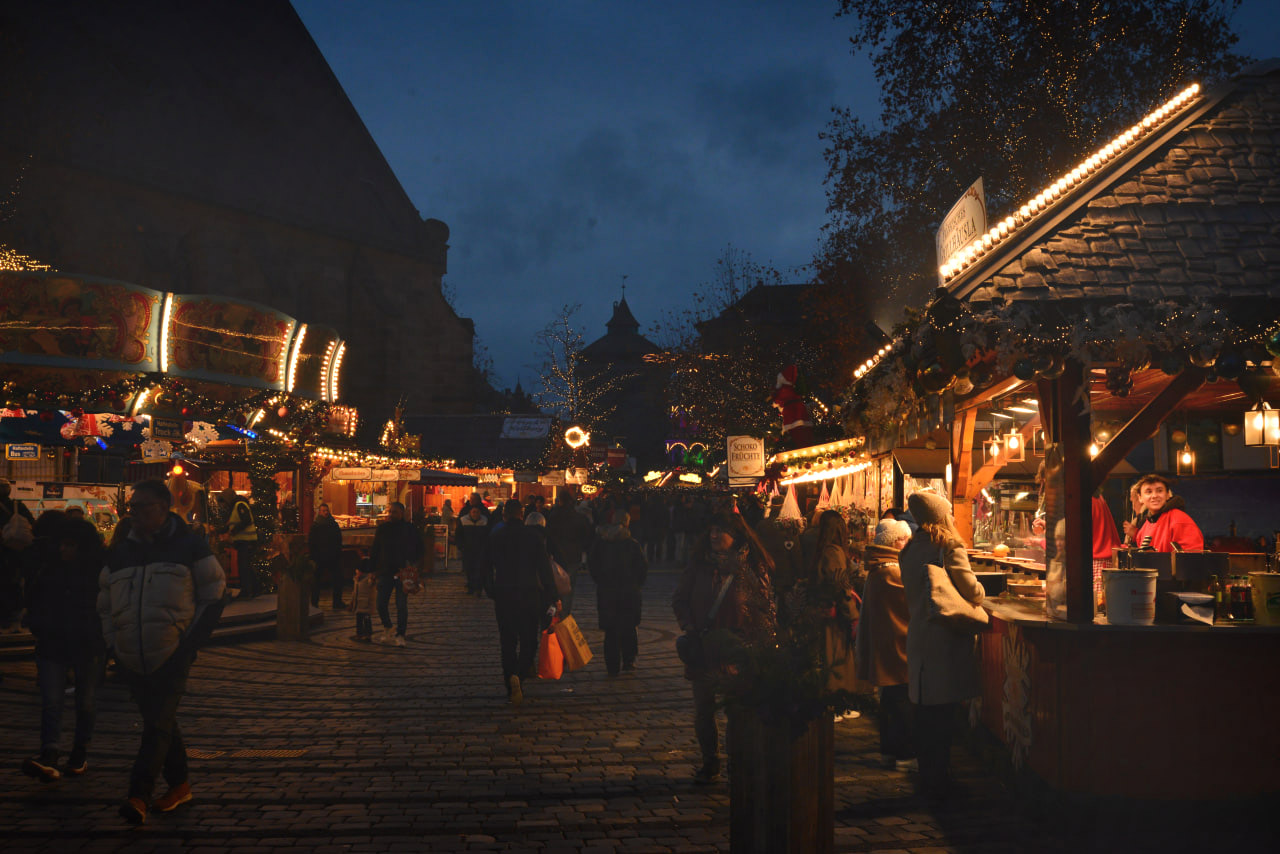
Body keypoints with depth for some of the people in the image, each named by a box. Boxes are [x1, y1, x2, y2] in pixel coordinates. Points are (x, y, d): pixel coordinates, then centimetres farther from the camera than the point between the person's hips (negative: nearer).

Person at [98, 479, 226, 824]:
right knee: (160, 722, 14)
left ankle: (138, 795, -11)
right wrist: (112, 644, 8)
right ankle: (179, 785, 27)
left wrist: (190, 644, -6)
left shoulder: (188, 546, -1)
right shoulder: (119, 550, 12)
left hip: (172, 657, -5)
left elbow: (213, 598, 2)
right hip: (132, 660, 5)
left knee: (159, 724, -11)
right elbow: (105, 604, 21)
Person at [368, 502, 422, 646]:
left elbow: (418, 551, 4)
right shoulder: (382, 528, 5)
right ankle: (387, 628, 26)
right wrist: (372, 570, 5)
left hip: (403, 573, -2)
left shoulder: (410, 529, -1)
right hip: (385, 573, 2)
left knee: (401, 605, 0)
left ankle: (400, 634, 11)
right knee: (381, 604, 1)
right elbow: (374, 550, 9)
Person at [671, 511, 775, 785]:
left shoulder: (752, 567, -2)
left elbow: (766, 607, 2)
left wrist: (755, 638, -9)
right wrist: (690, 629, -2)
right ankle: (709, 764, 23)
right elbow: (679, 599, 11)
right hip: (703, 648, 3)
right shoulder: (698, 565, 5)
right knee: (703, 709, 9)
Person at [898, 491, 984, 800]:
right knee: (943, 714, 1)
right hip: (946, 639, -6)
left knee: (926, 714, 14)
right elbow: (971, 589, -11)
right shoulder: (948, 546, -11)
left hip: (918, 634, 7)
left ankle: (927, 777, 22)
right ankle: (937, 782, 6)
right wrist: (979, 595, 8)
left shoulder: (910, 550, 9)